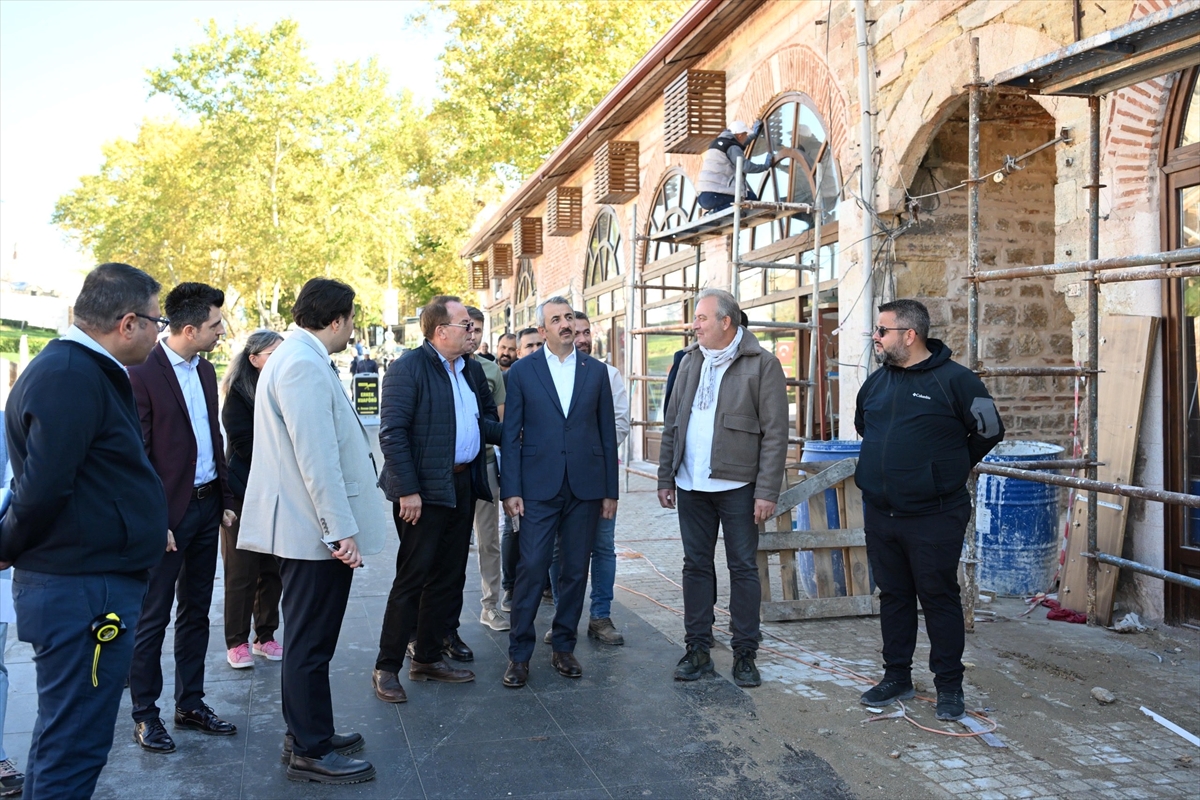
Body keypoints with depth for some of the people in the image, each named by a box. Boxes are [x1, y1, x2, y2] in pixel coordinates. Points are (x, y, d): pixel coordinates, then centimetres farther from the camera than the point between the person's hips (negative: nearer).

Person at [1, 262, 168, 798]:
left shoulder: (84, 371, 14)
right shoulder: (72, 376, -19)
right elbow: (44, 487, -24)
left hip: (84, 587, 11)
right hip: (84, 592, -10)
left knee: (61, 739, 22)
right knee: (75, 746, 0)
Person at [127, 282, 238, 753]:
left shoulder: (205, 371, 9)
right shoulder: (142, 373, -14)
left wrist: (226, 500, 11)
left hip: (207, 506, 7)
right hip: (167, 512, -7)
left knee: (196, 612, 15)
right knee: (152, 618, 5)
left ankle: (190, 704, 27)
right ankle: (145, 715, 18)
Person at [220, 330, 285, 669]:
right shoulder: (239, 394, -6)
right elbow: (245, 445, -10)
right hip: (247, 494, -4)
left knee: (273, 569, 8)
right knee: (243, 571, 2)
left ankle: (265, 636, 19)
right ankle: (237, 642, 13)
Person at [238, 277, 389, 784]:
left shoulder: (295, 356, 15)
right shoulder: (305, 365, -20)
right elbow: (317, 458, -24)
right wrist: (342, 531, -22)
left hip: (306, 529, 11)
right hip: (316, 531, -11)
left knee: (309, 641, 19)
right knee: (311, 644, 1)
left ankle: (307, 734, 31)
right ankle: (309, 752, 13)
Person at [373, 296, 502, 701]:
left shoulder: (472, 370, 12)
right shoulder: (410, 367, -12)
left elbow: (488, 421, 20)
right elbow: (392, 432, -17)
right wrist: (408, 490, -20)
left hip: (462, 486, 8)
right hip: (424, 490, -8)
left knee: (448, 576, 14)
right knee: (412, 578, -2)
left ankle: (428, 657, 28)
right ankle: (386, 668, 12)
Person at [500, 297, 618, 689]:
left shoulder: (596, 371, 8)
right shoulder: (522, 371, 2)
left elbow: (608, 432, 9)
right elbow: (510, 435, 1)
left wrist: (610, 491, 6)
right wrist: (510, 490, -6)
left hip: (585, 487, 2)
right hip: (539, 487, -2)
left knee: (576, 569, 9)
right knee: (531, 568, -3)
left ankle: (564, 646, 23)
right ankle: (519, 653, 9)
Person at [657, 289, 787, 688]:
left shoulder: (762, 364, -6)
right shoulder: (690, 362, 11)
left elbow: (775, 433, -9)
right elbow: (672, 424, 14)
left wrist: (767, 491, -14)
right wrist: (666, 477, 11)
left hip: (738, 486, -5)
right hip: (691, 486, 5)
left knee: (743, 568, 5)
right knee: (696, 565, 11)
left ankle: (745, 654, 16)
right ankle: (698, 649, 22)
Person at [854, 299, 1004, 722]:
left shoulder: (954, 380, -10)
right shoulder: (877, 382, 9)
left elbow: (989, 430, -3)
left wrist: (949, 470, 6)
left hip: (934, 517, -6)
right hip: (880, 513, 6)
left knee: (939, 598, 4)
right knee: (892, 596, 14)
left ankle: (949, 684, 18)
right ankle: (896, 676, 27)